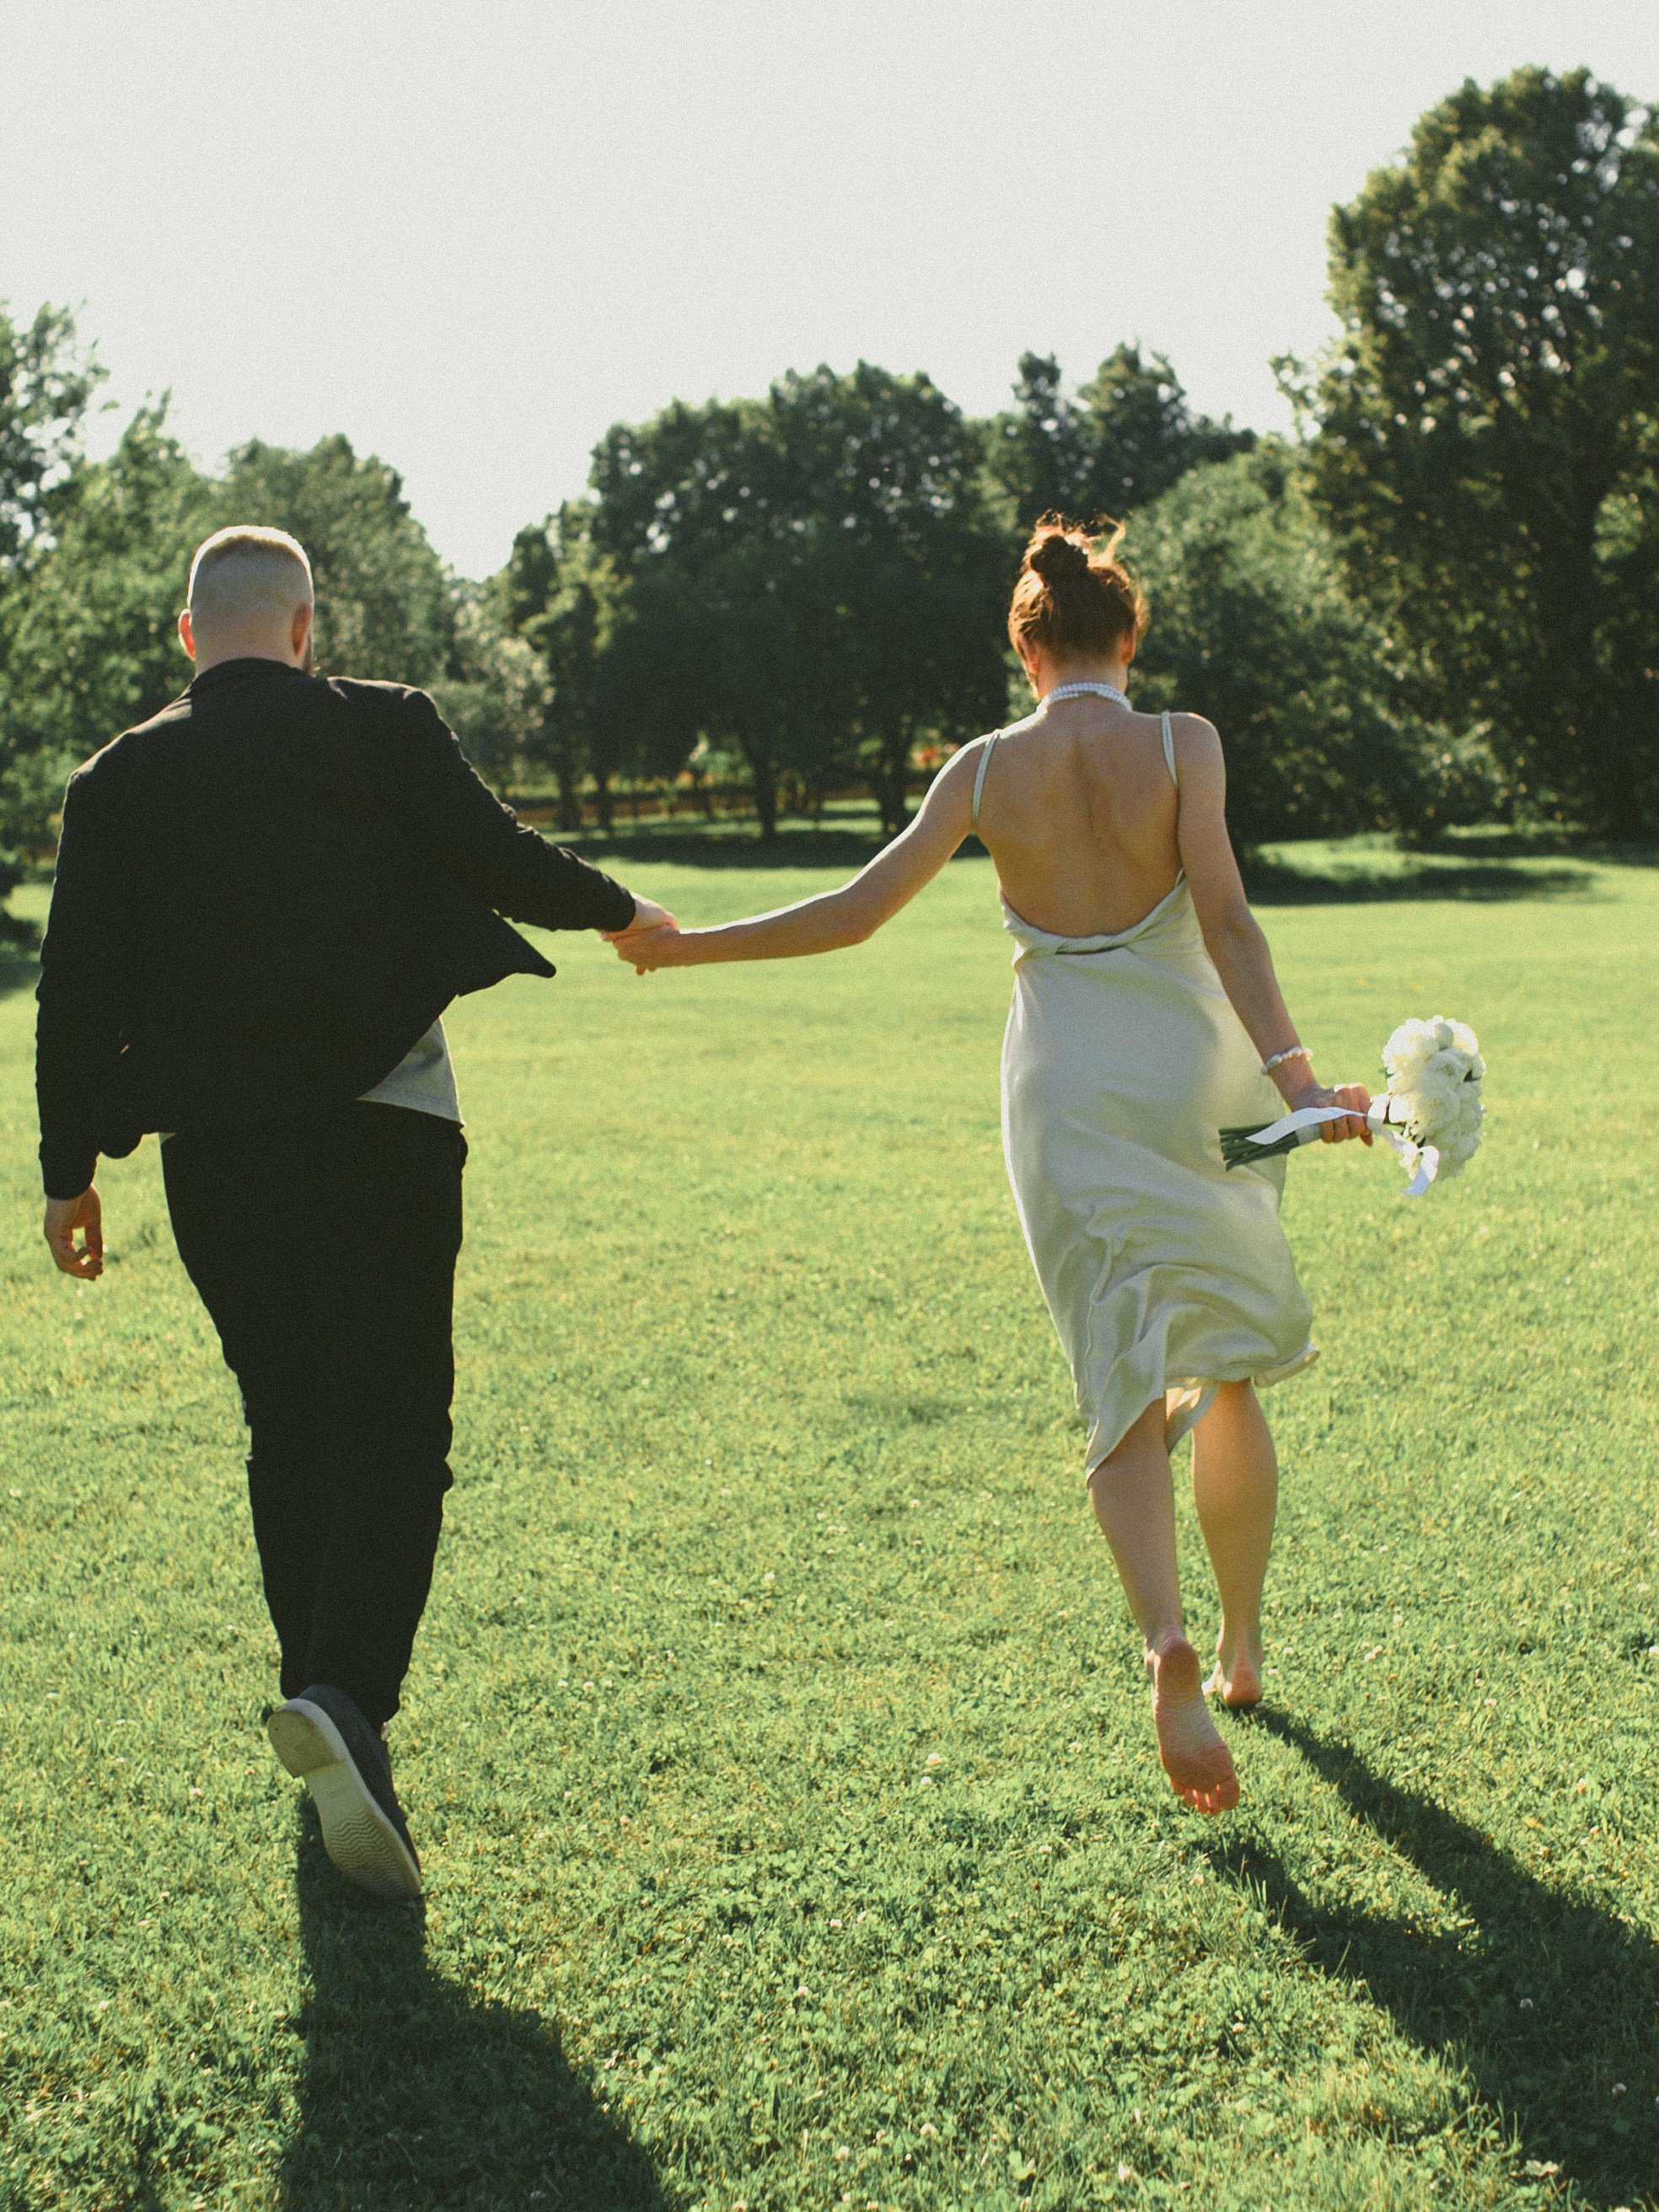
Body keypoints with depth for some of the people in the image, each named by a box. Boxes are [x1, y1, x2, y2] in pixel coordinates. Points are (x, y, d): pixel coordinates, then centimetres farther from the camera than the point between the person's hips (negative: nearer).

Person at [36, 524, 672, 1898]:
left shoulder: (122, 779, 5)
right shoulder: (384, 729, -1)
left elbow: (78, 986, 4)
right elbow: (498, 860, -4)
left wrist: (69, 1169, 12)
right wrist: (619, 912, 15)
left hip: (219, 1155, 3)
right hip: (382, 1130, -3)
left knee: (289, 1435, 17)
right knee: (392, 1434, -1)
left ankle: (329, 1700, 23)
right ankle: (347, 1695, -22)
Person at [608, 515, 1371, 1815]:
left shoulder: (986, 769, 0)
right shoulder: (1181, 745, -5)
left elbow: (856, 911, -1)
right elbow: (1226, 918, -16)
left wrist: (685, 946, 10)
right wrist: (1293, 1075, -19)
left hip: (1065, 1096, 1)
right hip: (1191, 1074, -1)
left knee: (1127, 1393, 3)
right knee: (1233, 1374, 16)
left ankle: (1167, 1640, -21)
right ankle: (1243, 1646, 24)